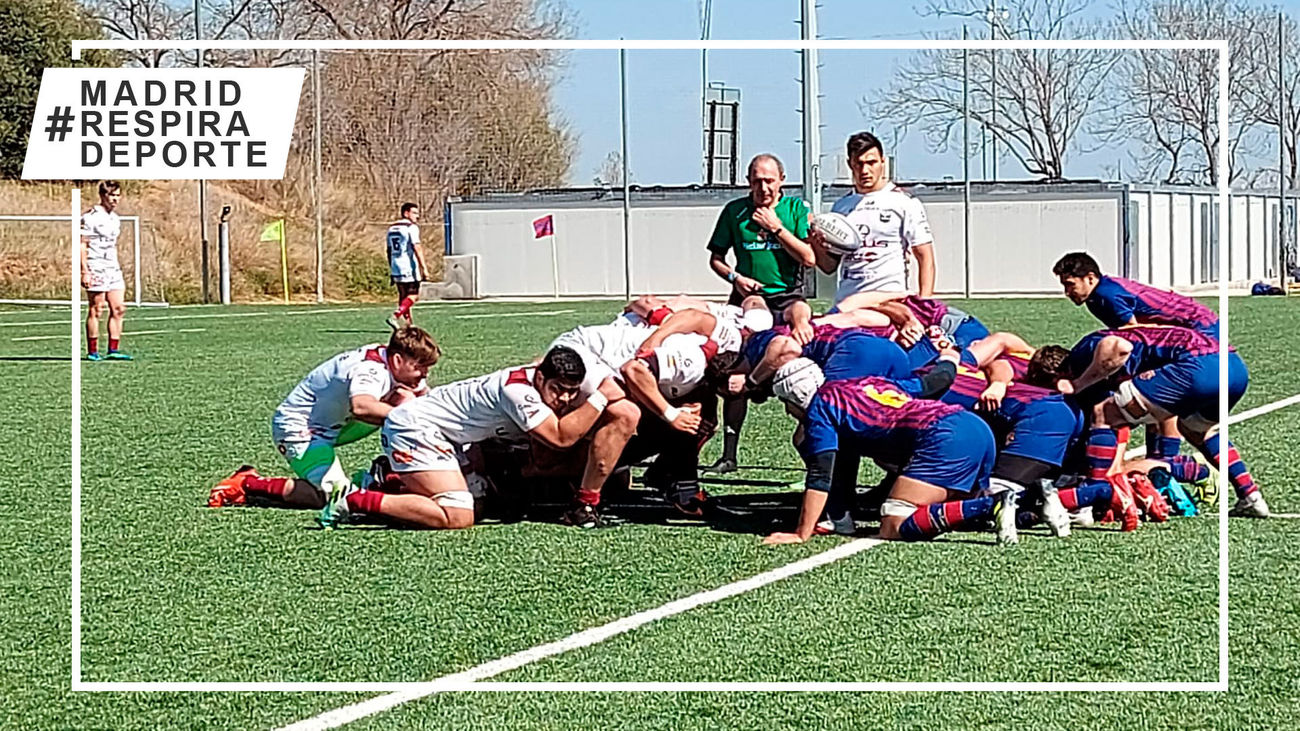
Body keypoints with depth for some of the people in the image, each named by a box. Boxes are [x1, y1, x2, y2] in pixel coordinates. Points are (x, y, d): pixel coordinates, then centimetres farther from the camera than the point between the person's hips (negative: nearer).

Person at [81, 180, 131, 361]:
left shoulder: (115, 219, 17)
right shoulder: (90, 217, -9)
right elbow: (82, 245, -12)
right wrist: (84, 271, -18)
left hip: (113, 269, 8)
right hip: (96, 269, -8)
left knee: (118, 309, 3)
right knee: (96, 309, -5)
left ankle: (113, 350, 7)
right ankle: (92, 352, 0)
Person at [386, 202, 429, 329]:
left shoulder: (392, 228, 16)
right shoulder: (411, 227, -9)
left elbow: (389, 251, 19)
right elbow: (416, 249, -17)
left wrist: (391, 270, 24)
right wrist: (424, 267, -17)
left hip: (396, 267, 8)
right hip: (409, 266, -8)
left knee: (403, 295, 14)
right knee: (413, 296, -6)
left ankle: (408, 324, 14)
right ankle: (395, 316, -23)